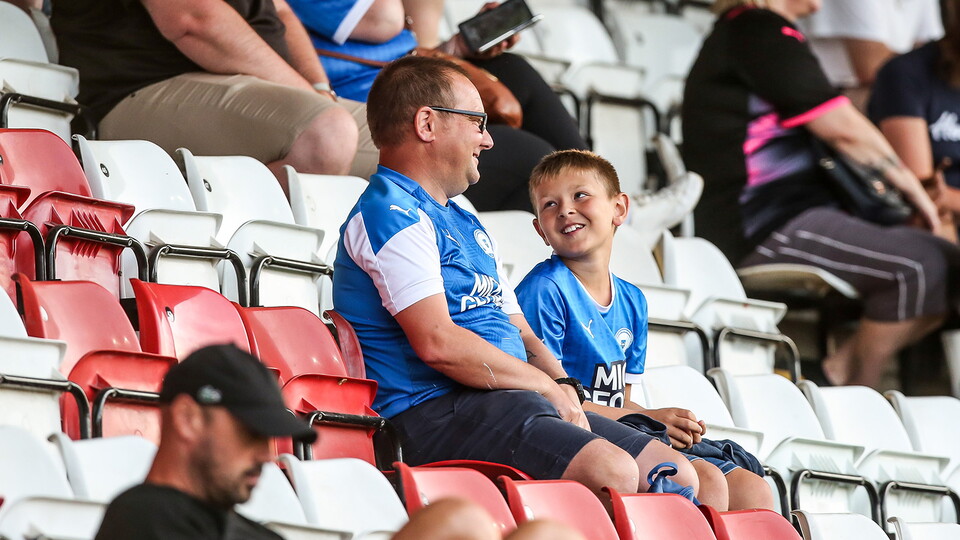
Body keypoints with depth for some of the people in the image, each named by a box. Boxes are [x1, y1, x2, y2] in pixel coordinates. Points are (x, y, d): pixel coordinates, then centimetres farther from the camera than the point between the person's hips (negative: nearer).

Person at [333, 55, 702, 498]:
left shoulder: (467, 225, 28)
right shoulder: (390, 215, -6)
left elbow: (523, 335, 25)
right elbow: (437, 342, -17)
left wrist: (563, 387, 2)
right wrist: (546, 385, -8)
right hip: (436, 410, -10)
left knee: (679, 477, -2)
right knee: (611, 471, -31)